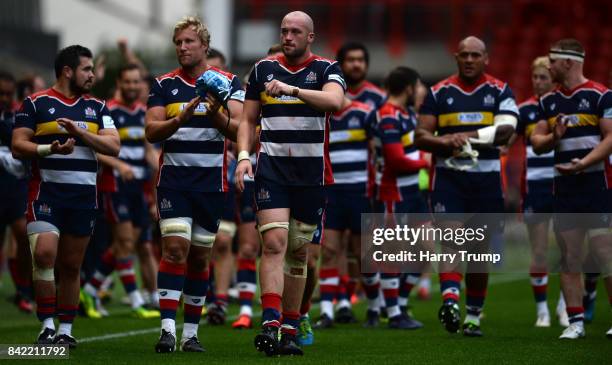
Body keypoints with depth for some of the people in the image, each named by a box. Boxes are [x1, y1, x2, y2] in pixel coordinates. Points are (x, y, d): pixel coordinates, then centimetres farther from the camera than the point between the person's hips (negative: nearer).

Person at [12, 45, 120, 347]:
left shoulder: (96, 107, 14)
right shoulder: (36, 104, 2)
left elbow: (113, 147, 3)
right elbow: (18, 146, -3)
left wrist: (80, 132, -11)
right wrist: (49, 149, -19)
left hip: (84, 196, 4)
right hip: (46, 191, -4)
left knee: (71, 266, 5)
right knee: (44, 254, -19)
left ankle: (66, 330, 13)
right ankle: (47, 326, -10)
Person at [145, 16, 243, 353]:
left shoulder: (228, 83, 3)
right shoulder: (164, 85, 5)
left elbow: (238, 129, -7)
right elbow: (151, 131, -3)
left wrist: (217, 115, -27)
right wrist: (181, 118, -21)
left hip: (211, 182, 1)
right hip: (173, 179, -1)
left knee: (200, 257, 6)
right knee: (175, 248, -15)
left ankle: (191, 331, 14)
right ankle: (167, 328, -18)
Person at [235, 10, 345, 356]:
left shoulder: (326, 69, 2)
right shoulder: (264, 69, 9)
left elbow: (334, 101, -20)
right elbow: (248, 120, 13)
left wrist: (291, 88, -27)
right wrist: (244, 155, -2)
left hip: (312, 173, 0)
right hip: (271, 169, 0)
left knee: (298, 252, 7)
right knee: (274, 243, -16)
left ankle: (290, 332, 15)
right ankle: (270, 326, -24)